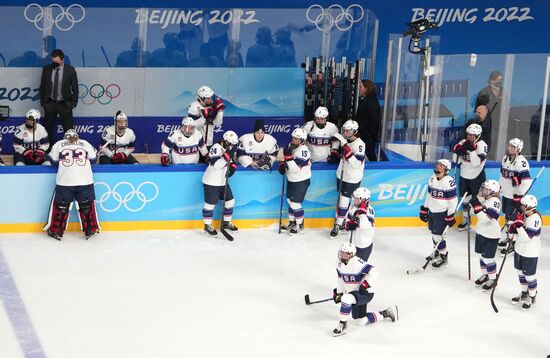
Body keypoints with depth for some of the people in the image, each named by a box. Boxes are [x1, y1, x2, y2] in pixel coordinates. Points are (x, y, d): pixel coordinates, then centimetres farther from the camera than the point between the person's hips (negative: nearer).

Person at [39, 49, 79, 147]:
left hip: (65, 104, -2)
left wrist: (73, 103, -4)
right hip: (49, 103, 2)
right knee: (48, 130, 8)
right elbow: (42, 86, 7)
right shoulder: (46, 69, 0)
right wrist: (42, 102, 3)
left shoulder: (70, 70, -6)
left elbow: (75, 88, -1)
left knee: (68, 130, -1)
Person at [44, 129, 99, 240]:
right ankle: (90, 230, 17)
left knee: (61, 205, 9)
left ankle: (56, 231, 12)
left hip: (64, 181, 0)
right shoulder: (85, 143, 12)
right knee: (86, 205, 12)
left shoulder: (59, 144, 11)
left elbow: (53, 160, 12)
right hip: (85, 180, 1)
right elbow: (93, 158, 15)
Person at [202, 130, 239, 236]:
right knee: (210, 203, -1)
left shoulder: (228, 149, 7)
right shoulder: (216, 148, -21)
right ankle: (207, 225, 13)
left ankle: (226, 222, 29)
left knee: (230, 201, 13)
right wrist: (226, 157, -38)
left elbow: (231, 161, 22)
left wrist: (233, 166, 0)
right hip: (211, 182, -9)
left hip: (223, 181, 9)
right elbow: (215, 165, -31)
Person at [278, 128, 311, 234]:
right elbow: (288, 160, 16)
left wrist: (288, 156, -34)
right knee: (290, 200, 17)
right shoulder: (291, 146, 3)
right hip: (292, 180, 9)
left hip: (301, 181, -9)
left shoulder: (303, 150, -24)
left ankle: (299, 224, 10)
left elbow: (296, 167, -31)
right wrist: (282, 164, -5)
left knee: (295, 203, -5)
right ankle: (292, 222, 32)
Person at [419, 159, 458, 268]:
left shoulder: (449, 181, -20)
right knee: (433, 233, 17)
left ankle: (443, 257, 9)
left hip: (442, 213, -7)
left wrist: (450, 216, -15)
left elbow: (453, 200, -16)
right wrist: (424, 209, 15)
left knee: (437, 234, -6)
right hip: (432, 211, 7)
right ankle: (437, 252, 36)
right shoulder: (432, 178, 3)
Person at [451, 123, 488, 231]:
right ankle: (465, 220, 35)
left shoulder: (482, 145, -19)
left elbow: (476, 163, -28)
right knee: (465, 198, 19)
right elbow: (457, 161, 2)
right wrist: (457, 151, -17)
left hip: (476, 177, -6)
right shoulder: (463, 143, -1)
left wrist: (472, 149, -34)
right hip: (464, 176, 6)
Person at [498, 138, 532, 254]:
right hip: (505, 193, 8)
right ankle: (507, 237, 37)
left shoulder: (521, 162, -23)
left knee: (511, 218, -7)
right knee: (506, 215, 20)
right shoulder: (505, 158, 4)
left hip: (515, 196, -8)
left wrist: (519, 195, -24)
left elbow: (527, 181, -26)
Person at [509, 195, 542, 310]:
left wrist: (519, 224, -35)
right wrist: (512, 228, -12)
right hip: (520, 250, 9)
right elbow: (518, 231, 10)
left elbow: (527, 237, -30)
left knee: (529, 276, 5)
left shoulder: (535, 218, -26)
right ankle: (524, 293, 39)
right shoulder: (523, 215, 0)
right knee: (521, 273, 21)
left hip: (530, 253, -9)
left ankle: (532, 297, 22)